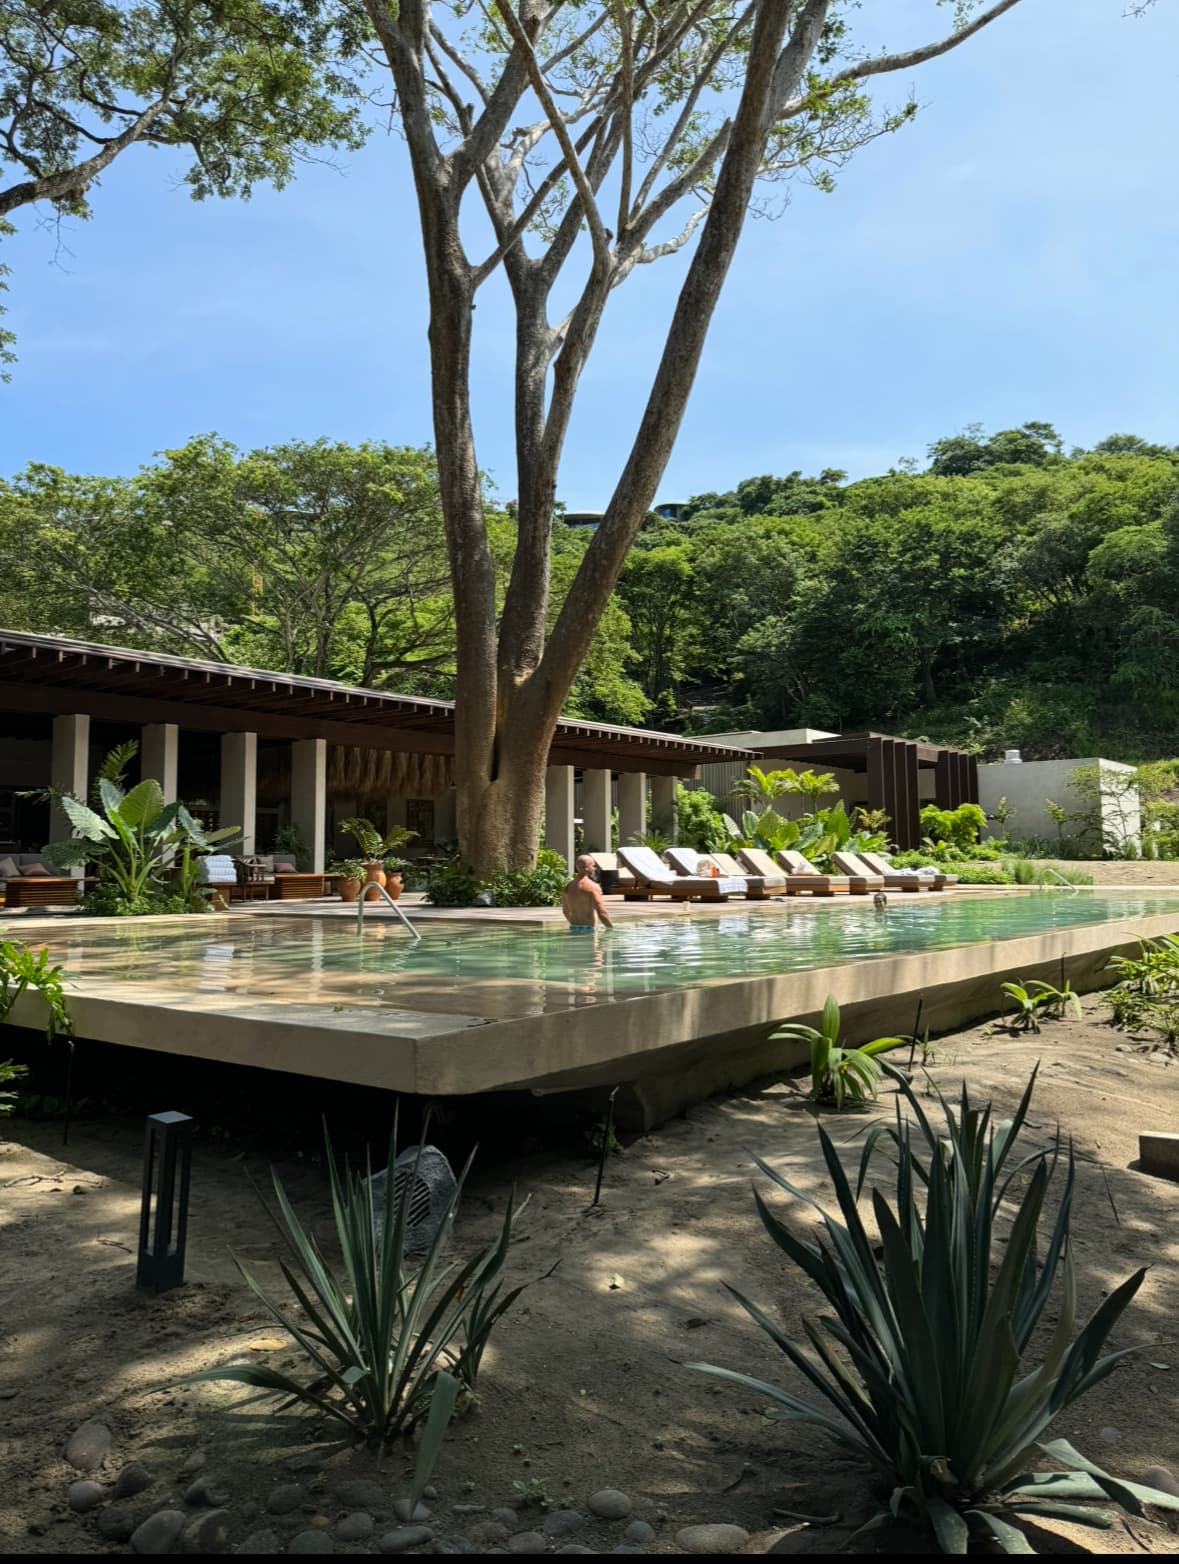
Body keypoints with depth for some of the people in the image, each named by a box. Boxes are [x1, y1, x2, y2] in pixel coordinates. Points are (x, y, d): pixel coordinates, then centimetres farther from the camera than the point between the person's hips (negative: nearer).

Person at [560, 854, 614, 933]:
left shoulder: (567, 887, 10)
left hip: (573, 929, 7)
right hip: (588, 929, -7)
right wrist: (611, 929, -6)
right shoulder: (593, 886, -11)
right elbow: (602, 913, -17)